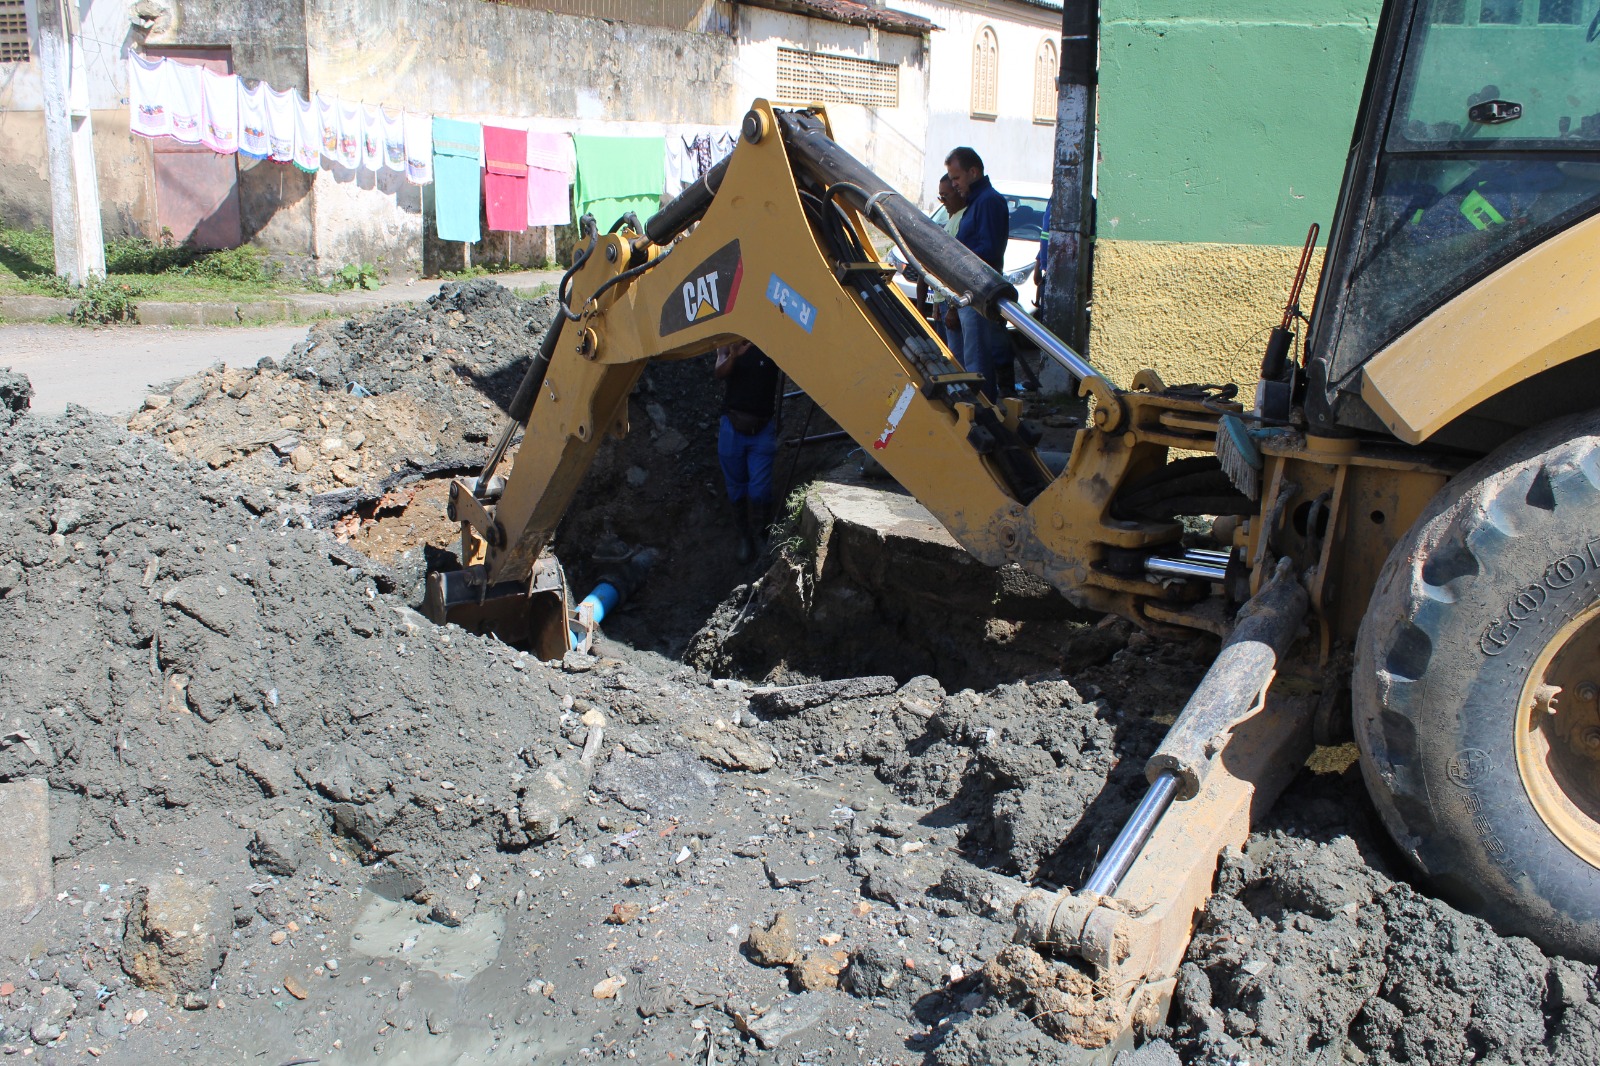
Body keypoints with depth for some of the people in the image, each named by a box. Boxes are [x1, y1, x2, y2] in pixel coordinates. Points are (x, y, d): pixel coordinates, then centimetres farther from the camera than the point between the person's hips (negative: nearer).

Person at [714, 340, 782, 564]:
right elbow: (720, 373, -19)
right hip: (732, 428, 1)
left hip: (762, 430, -1)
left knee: (759, 490, -12)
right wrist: (733, 356, -41)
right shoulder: (728, 343, 0)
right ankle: (745, 538, 26)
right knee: (737, 488, 10)